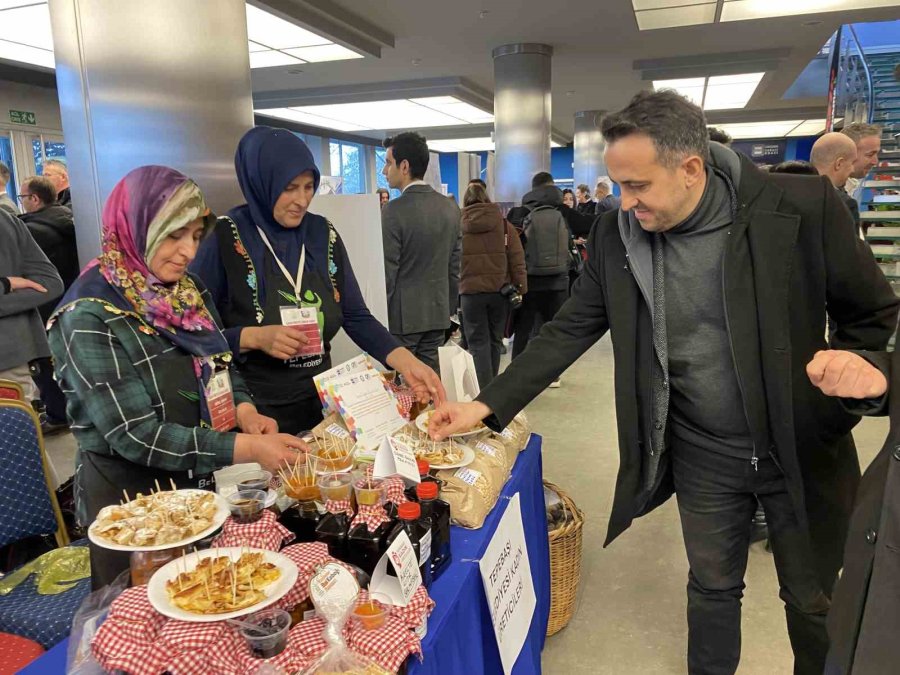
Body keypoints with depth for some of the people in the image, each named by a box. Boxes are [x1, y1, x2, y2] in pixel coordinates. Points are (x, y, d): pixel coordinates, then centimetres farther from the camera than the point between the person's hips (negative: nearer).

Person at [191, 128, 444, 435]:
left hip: (319, 403, 5)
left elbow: (355, 317, 0)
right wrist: (254, 338, -25)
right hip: (252, 410, -4)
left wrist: (407, 363, -13)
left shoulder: (324, 234, -1)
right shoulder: (224, 239, -13)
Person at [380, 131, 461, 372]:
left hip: (402, 315, -6)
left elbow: (386, 273, -13)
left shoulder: (394, 211, -14)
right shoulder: (451, 207, 5)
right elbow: (454, 266, 10)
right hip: (438, 314, 6)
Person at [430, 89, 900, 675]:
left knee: (814, 600, 19)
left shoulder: (804, 208, -17)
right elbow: (568, 332, -6)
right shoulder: (616, 235, -9)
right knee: (713, 586, 19)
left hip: (801, 449, -1)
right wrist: (487, 405, -12)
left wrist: (828, 411, -10)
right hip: (702, 456, 2)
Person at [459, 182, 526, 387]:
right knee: (494, 340, 15)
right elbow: (517, 259, -1)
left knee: (478, 343, 2)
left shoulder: (459, 225, 1)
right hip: (500, 289, 2)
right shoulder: (503, 224, 3)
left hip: (471, 291, -2)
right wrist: (521, 289, 2)